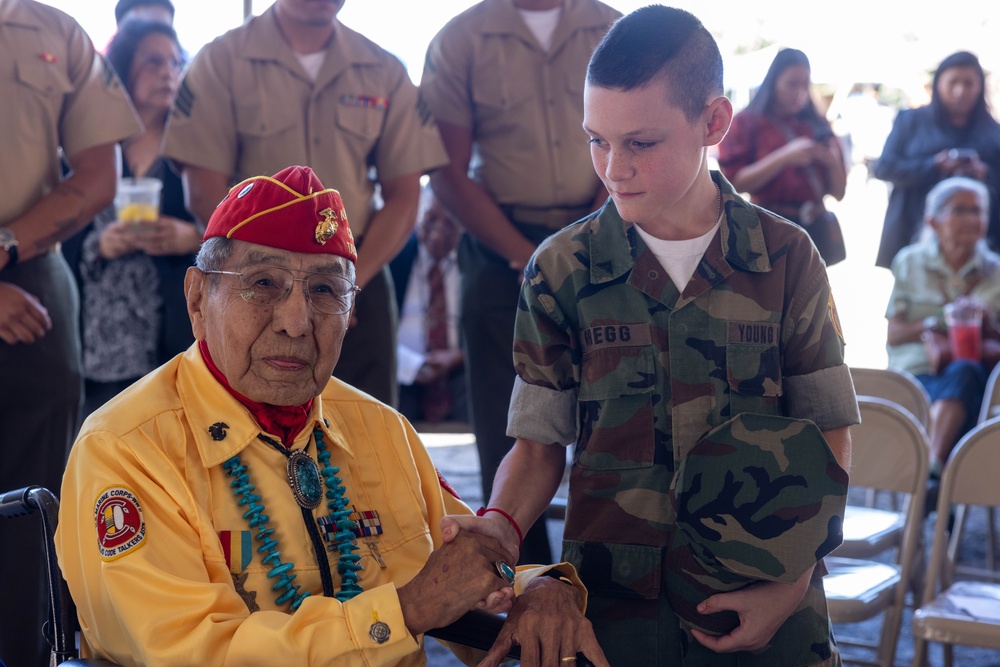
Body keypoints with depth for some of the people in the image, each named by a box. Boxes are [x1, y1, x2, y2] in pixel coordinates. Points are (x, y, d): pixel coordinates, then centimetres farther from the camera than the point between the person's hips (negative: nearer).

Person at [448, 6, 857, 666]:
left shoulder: (787, 259, -4)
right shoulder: (562, 270, -3)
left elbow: (829, 436, -1)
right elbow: (540, 443, -1)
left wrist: (791, 585, -10)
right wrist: (498, 527, -20)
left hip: (770, 602, 0)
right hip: (615, 602, 1)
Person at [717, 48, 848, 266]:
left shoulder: (817, 125, 12)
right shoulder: (747, 123, 3)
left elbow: (838, 191, 13)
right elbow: (735, 182, -10)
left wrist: (833, 162, -8)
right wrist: (785, 156, -17)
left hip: (815, 230, 4)